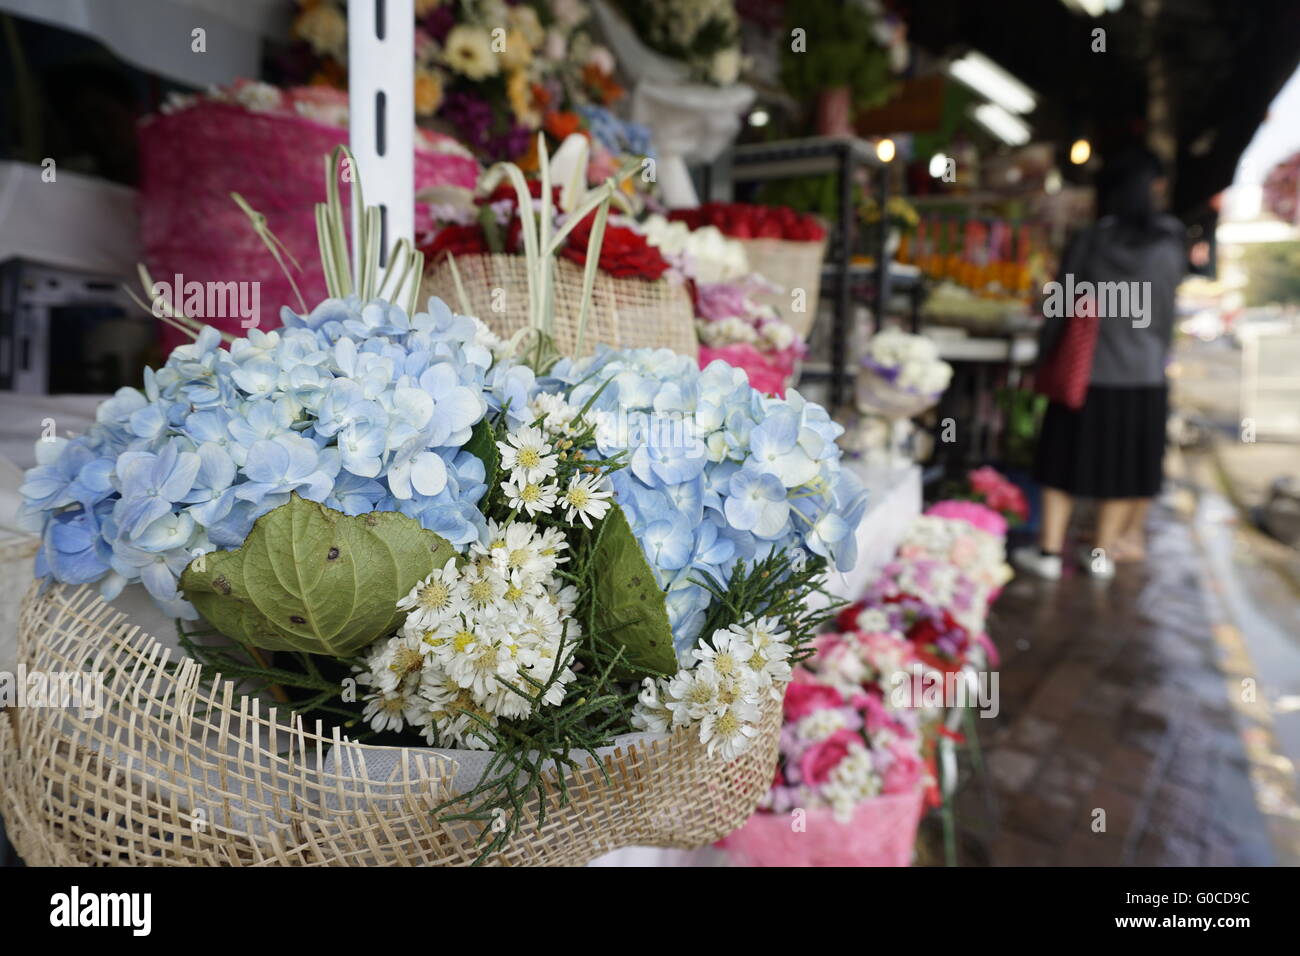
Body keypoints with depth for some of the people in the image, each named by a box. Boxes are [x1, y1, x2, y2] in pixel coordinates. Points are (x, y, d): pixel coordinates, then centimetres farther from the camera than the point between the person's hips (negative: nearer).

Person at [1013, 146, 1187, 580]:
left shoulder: (1087, 242, -6)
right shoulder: (1169, 247, -3)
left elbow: (1060, 307, -3)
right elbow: (1164, 316, 5)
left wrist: (1046, 353, 7)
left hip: (1085, 371, -1)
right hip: (1142, 374, 1)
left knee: (1067, 460, 8)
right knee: (1124, 463, 12)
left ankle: (1050, 549, 12)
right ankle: (1103, 550, 20)